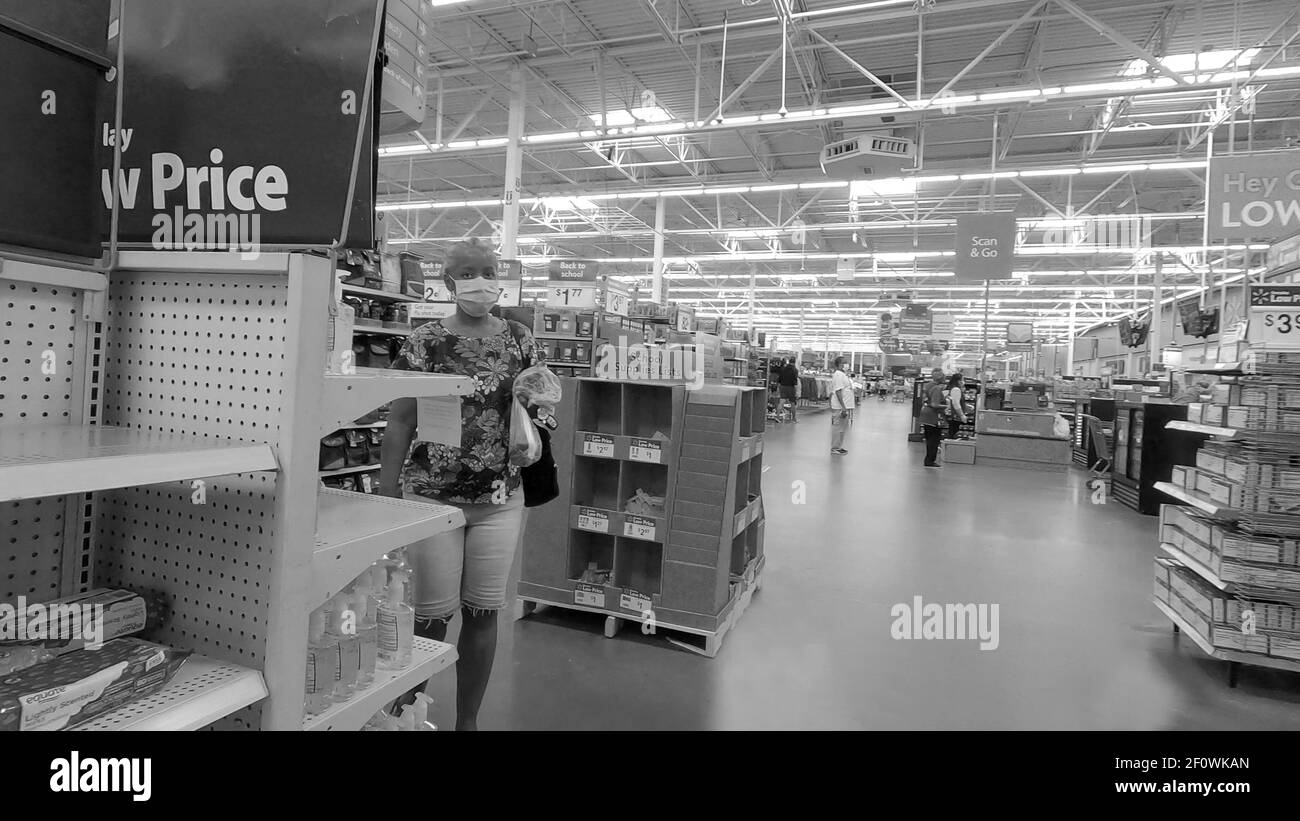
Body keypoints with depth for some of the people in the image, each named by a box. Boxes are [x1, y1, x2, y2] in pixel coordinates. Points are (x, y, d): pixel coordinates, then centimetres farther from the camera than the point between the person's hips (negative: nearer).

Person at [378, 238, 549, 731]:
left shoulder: (518, 339, 4)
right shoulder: (424, 342, -4)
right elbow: (400, 422, -3)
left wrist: (536, 396, -11)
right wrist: (387, 498, -6)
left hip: (500, 500, 3)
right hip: (432, 498, -2)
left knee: (483, 613, 11)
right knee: (432, 616, 4)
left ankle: (468, 719, 30)